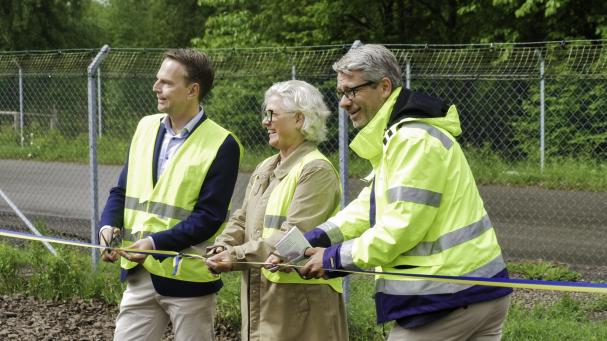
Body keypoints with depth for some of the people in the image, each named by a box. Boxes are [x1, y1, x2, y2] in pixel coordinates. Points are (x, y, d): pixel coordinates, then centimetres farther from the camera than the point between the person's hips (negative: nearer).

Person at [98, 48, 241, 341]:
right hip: (140, 274, 5)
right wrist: (110, 226, -7)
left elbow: (209, 216, -15)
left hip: (188, 278, -5)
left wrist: (156, 243, -23)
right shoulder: (146, 127, 9)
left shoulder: (222, 145, -11)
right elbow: (122, 190, 13)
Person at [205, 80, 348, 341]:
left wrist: (237, 256, -21)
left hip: (300, 298, -8)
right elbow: (241, 221, 17)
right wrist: (222, 248, -4)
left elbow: (294, 236, -20)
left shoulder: (316, 171, -11)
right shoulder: (264, 170, 18)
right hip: (261, 298, 8)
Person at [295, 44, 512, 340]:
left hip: (447, 301, -10)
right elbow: (370, 206, 16)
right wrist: (312, 240, 4)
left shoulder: (415, 140, -18)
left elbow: (401, 227, -21)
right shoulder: (396, 136, 17)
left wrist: (334, 259, -12)